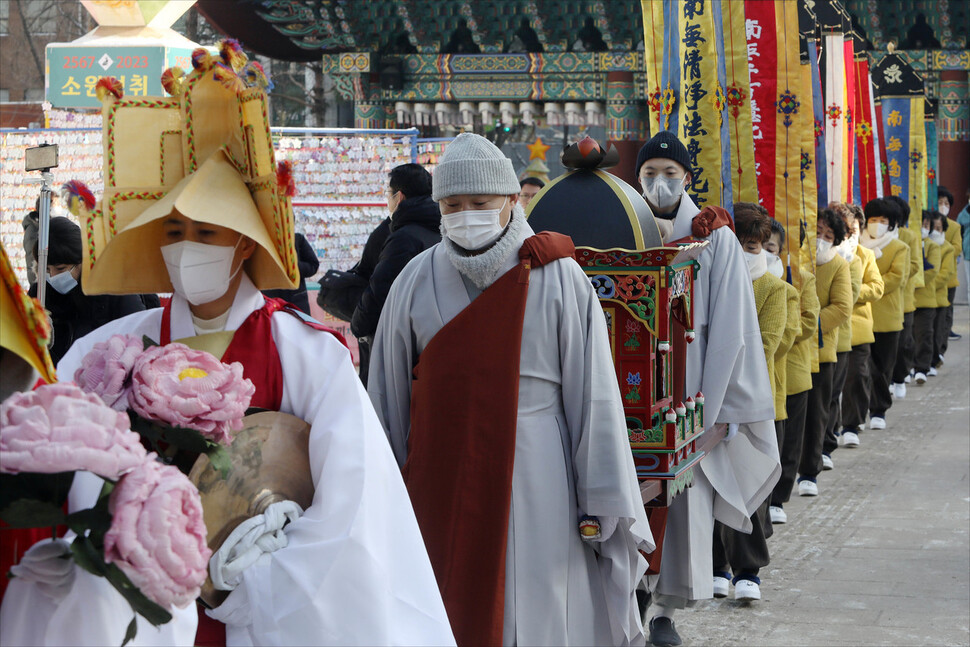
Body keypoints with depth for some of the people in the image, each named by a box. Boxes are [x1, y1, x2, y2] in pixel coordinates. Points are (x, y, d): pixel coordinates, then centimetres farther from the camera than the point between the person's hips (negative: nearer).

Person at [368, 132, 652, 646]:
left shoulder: (557, 279, -3)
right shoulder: (417, 281, 4)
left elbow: (592, 393, -2)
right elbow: (388, 394, 8)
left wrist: (602, 504, -3)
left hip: (534, 481, -2)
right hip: (440, 481, 2)